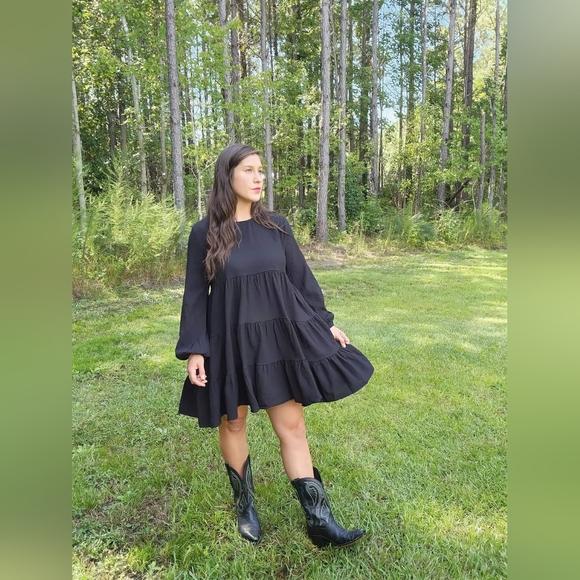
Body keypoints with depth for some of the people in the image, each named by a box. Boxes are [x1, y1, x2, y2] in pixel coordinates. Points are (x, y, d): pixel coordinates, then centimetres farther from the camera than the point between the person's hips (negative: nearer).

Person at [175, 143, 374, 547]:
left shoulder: (276, 225, 3)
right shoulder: (205, 233, -4)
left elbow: (302, 278, 9)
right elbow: (196, 295, -3)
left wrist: (326, 323, 8)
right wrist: (194, 350, -8)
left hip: (281, 337, 2)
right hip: (230, 342, -1)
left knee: (292, 426, 4)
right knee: (232, 423, 13)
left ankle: (319, 519, 14)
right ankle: (245, 505, 36)